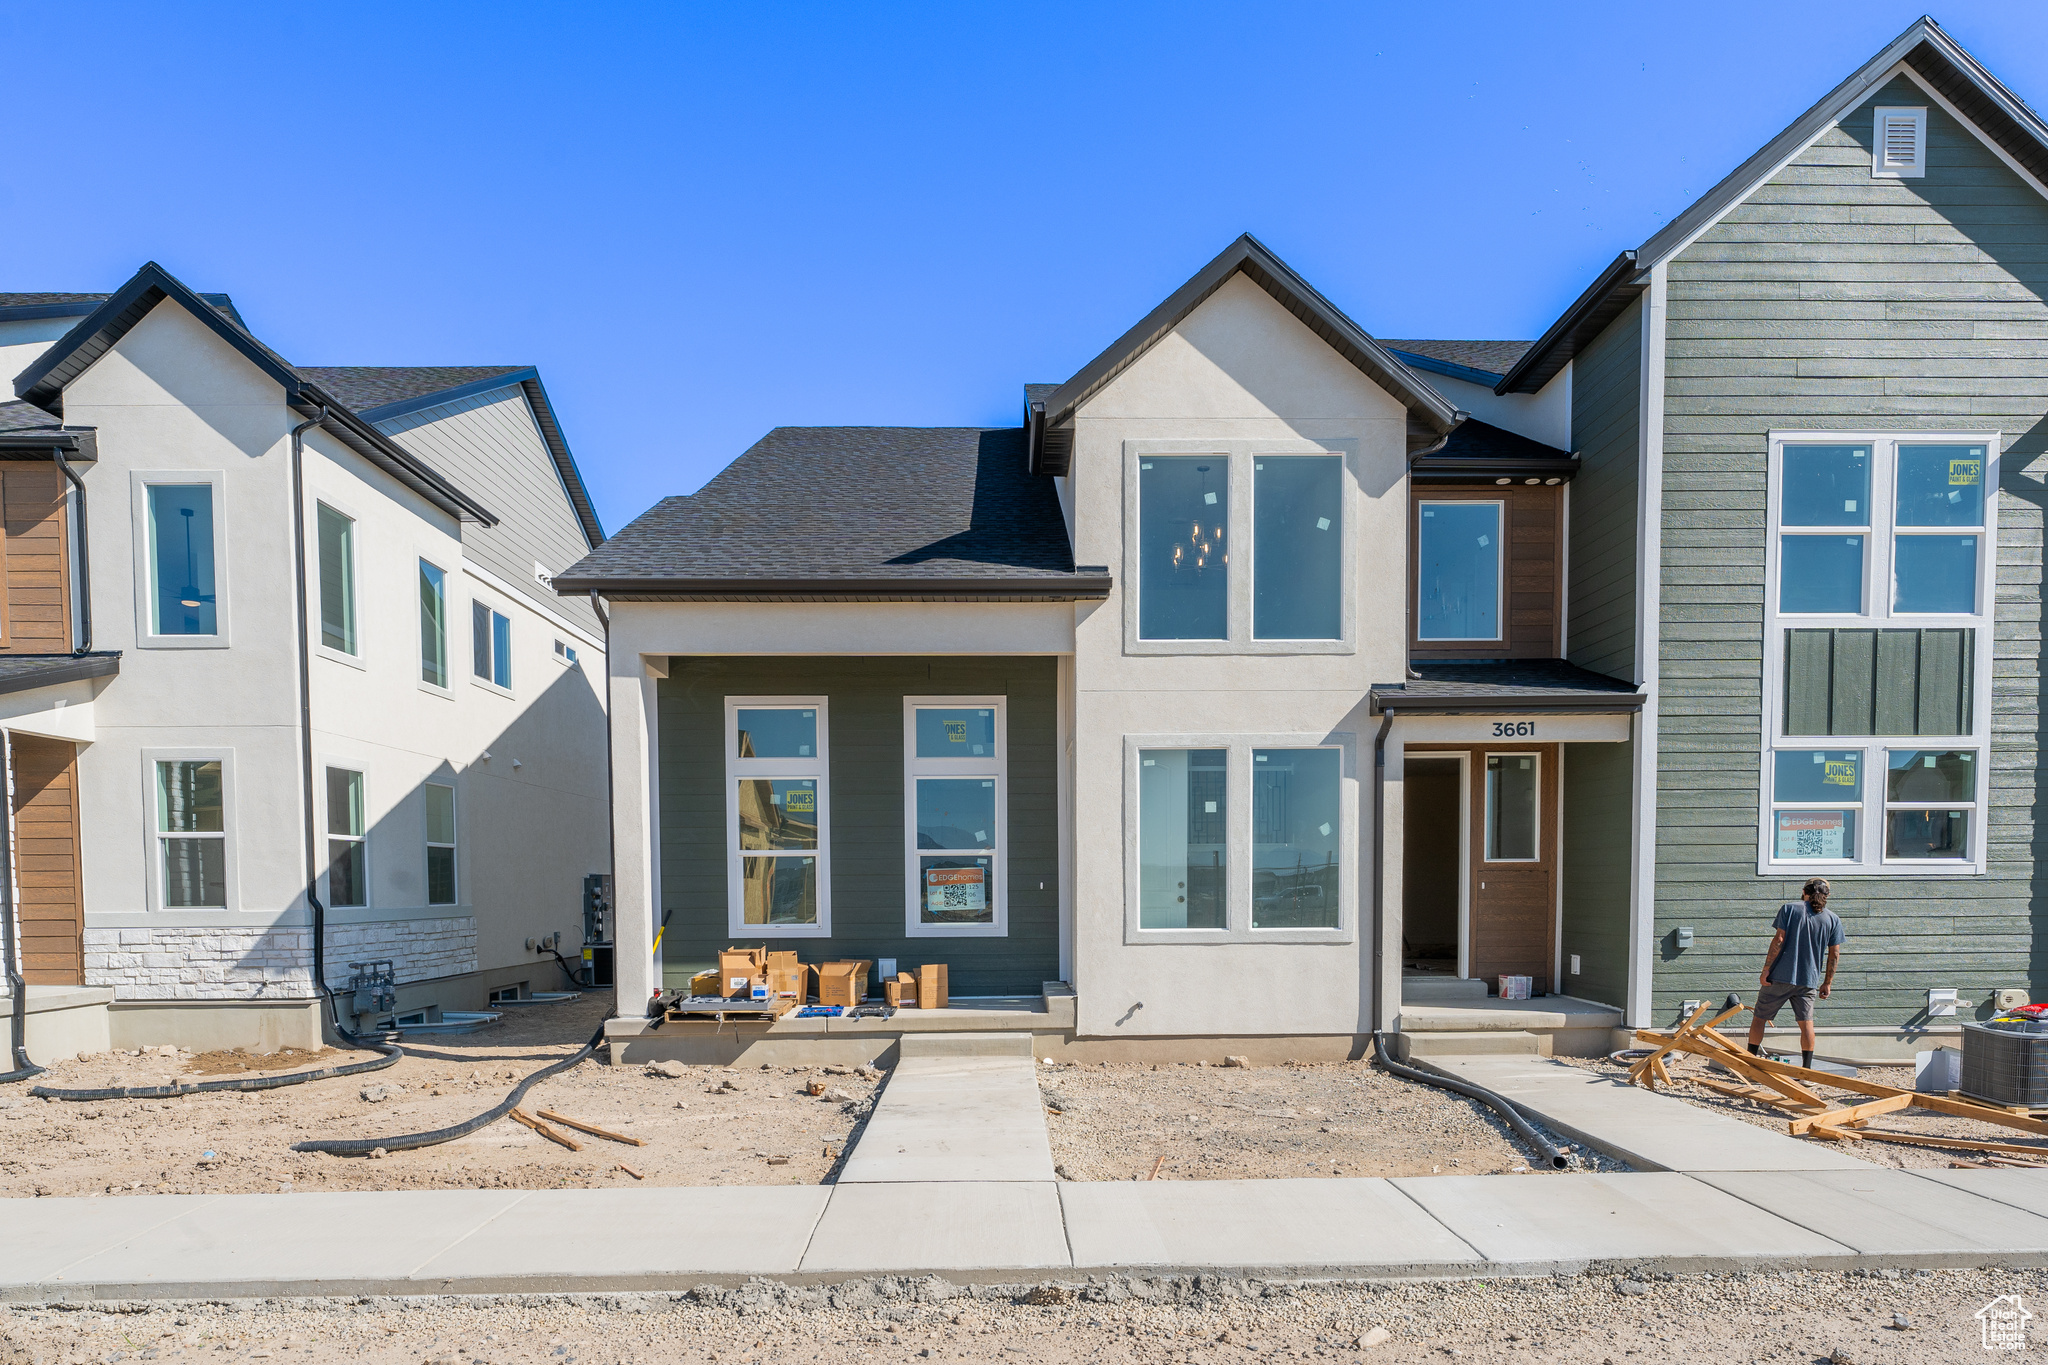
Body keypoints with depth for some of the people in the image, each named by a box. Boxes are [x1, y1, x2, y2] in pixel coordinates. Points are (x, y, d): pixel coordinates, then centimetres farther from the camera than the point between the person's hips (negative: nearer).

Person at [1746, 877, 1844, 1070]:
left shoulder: (1789, 909, -1)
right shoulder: (1833, 919, 7)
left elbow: (1779, 940, -9)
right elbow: (1834, 954, 6)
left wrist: (1766, 969, -8)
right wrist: (1827, 983, 14)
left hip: (1780, 976, -3)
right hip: (1809, 980, 3)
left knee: (1758, 1018, 6)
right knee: (1806, 1023, 9)